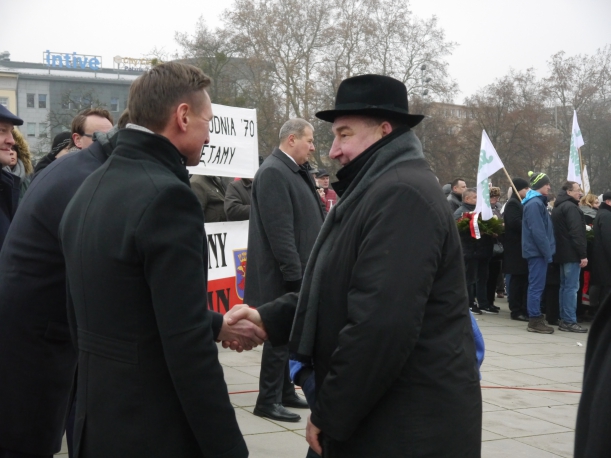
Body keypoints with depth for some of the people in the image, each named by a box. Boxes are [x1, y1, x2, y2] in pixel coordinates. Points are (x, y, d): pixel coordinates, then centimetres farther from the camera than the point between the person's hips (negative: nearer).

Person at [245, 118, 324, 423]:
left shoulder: (293, 171, 13)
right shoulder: (273, 172, -17)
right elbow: (279, 229, -22)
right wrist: (294, 272, -22)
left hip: (296, 270, 9)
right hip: (284, 273, -9)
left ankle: (284, 392, 26)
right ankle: (268, 400, 6)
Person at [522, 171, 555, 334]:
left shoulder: (536, 202, 17)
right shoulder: (535, 204, -16)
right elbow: (538, 231, -21)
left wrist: (547, 251, 15)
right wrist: (547, 252, -19)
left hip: (536, 250, 10)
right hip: (538, 251, -10)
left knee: (536, 286, 13)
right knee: (537, 286, -7)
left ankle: (535, 317, 19)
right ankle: (535, 321, -5)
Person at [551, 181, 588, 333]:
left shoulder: (557, 207, 18)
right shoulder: (571, 207, -14)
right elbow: (577, 233, -20)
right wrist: (583, 255, -20)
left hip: (561, 253, 10)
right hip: (572, 254, -10)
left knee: (565, 286, 13)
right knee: (571, 287, -8)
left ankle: (564, 320, 16)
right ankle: (569, 322, -9)